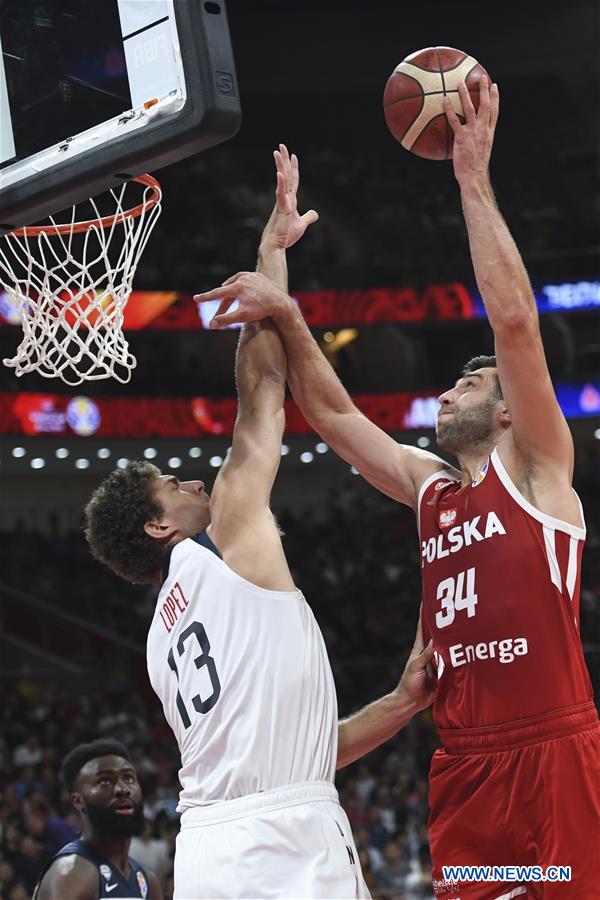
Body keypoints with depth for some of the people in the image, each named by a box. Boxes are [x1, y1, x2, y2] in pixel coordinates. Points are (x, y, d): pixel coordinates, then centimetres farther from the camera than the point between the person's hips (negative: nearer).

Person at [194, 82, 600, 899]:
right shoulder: (430, 488, 20)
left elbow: (515, 320, -9)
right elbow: (332, 413, 21)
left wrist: (473, 179, -9)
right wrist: (288, 319, 7)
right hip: (463, 762, 6)